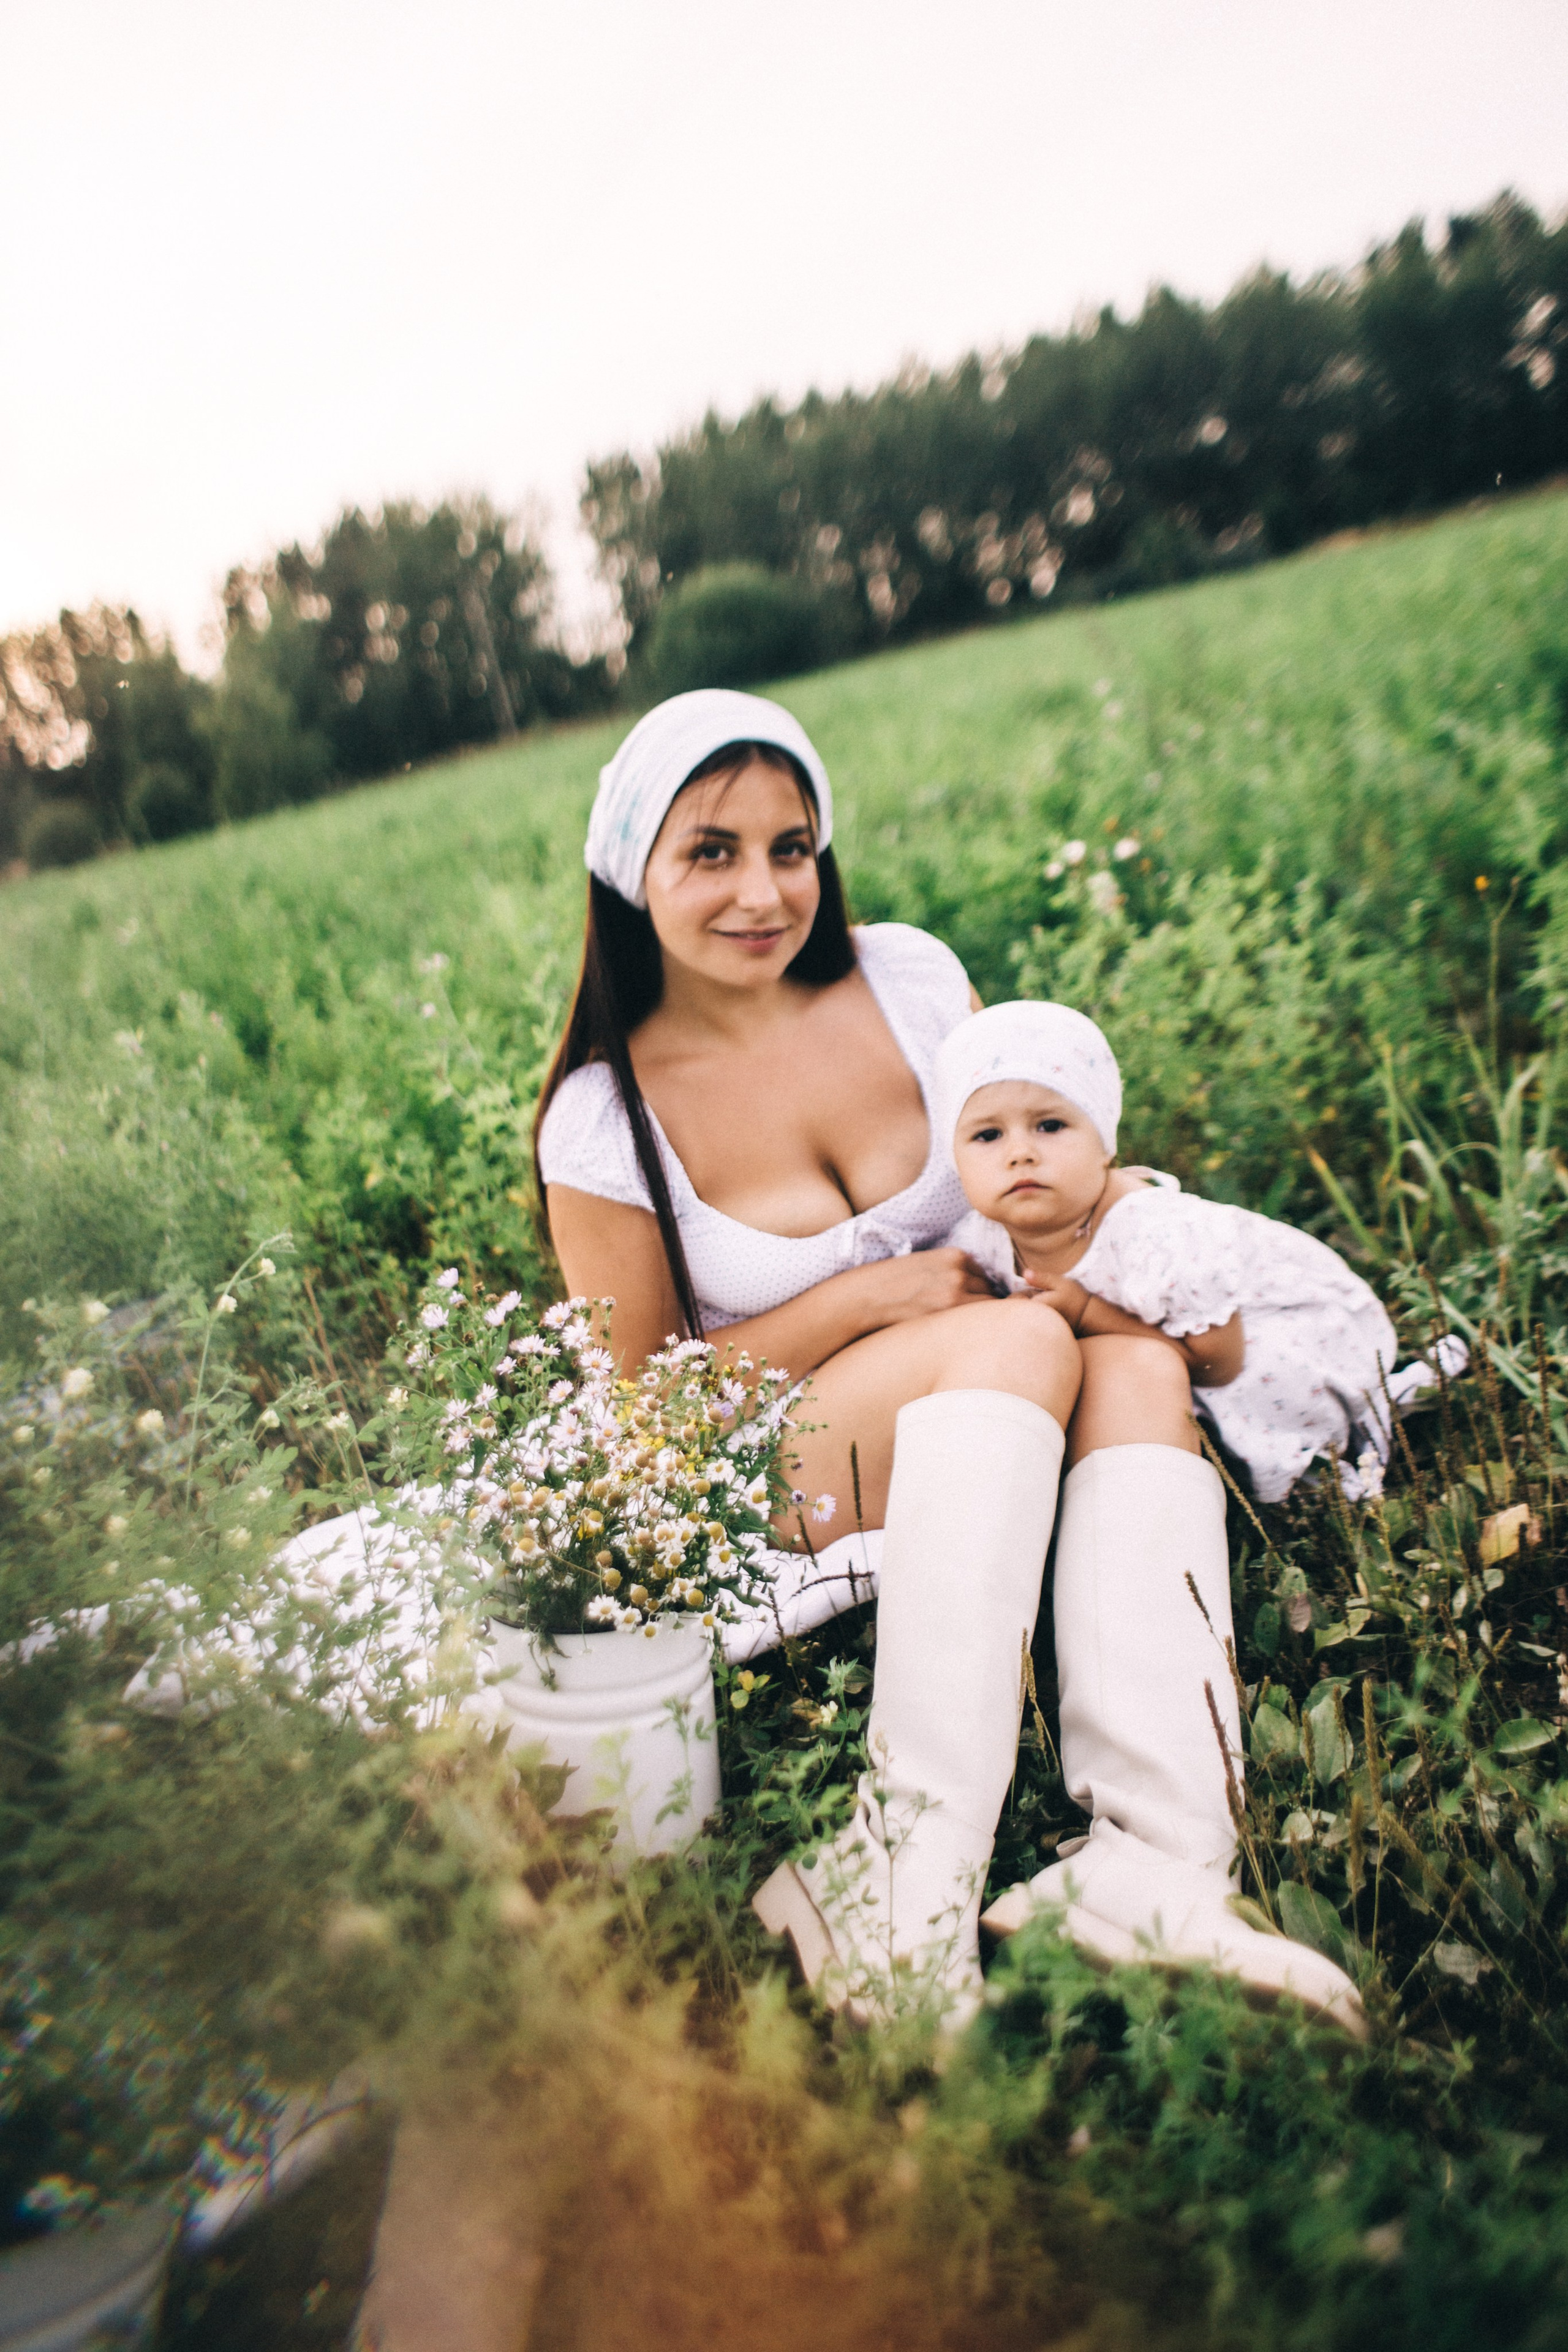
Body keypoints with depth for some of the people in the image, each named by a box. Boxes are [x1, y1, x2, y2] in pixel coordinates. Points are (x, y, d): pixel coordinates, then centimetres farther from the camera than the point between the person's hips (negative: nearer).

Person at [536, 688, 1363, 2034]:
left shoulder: (908, 977, -3)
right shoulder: (604, 1121, -11)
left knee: (1136, 1353, -27)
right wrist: (870, 1296, -17)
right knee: (1023, 1341, -31)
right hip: (758, 1492, -3)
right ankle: (920, 1888, -37)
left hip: (994, 1441, 4)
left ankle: (1158, 1866, -36)